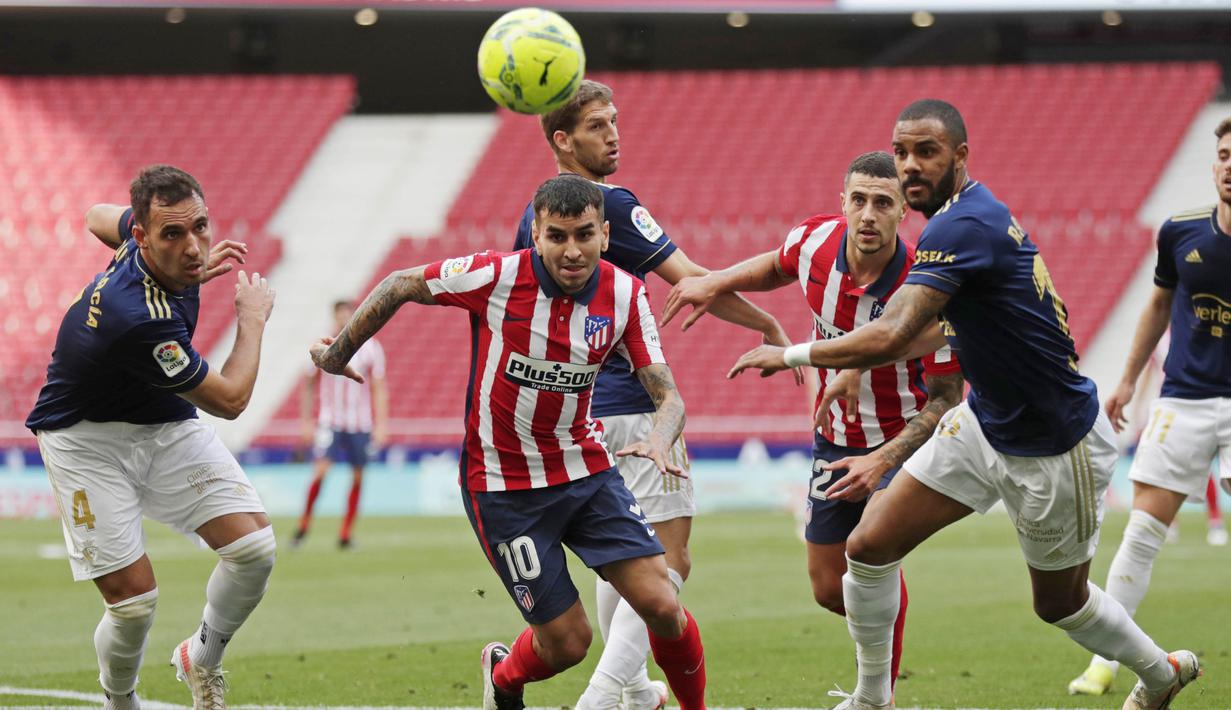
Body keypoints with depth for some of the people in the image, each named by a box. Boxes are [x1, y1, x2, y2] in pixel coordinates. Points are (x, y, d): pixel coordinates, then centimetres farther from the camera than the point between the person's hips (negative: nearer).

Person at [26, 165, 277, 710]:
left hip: (165, 423, 7)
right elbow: (230, 400, -23)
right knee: (133, 599, -13)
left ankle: (202, 656, 18)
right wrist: (253, 319, -9)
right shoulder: (139, 320, -39)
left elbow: (100, 218, 15)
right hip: (87, 439, -7)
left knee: (254, 546, -9)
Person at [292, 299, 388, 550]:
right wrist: (306, 421, 6)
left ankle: (345, 535, 12)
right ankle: (304, 524, 1)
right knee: (320, 470, -15)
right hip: (329, 422, -1)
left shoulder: (370, 348, 0)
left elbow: (379, 389, 2)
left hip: (360, 423, 1)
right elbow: (308, 385, 9)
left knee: (357, 477, 3)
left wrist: (381, 424, -3)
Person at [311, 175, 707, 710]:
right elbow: (399, 286, -3)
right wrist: (338, 353, 8)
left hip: (586, 469, 3)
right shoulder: (496, 276, -19)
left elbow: (668, 395, -8)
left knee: (662, 606, -11)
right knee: (567, 641, -3)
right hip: (502, 483, -3)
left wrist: (659, 439, -31)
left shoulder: (625, 295, -9)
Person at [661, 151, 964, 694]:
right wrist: (717, 283, 0)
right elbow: (778, 267, 14)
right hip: (835, 440, 5)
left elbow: (947, 397, -21)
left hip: (906, 437, -5)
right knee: (829, 588, 8)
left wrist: (882, 461, -31)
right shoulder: (815, 241, -14)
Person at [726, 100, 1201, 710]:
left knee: (1059, 603, 12)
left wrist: (792, 355, -25)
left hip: (1055, 450, -9)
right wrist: (856, 369, 12)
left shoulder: (962, 228, -29)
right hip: (984, 424, 9)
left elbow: (888, 338, -37)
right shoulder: (971, 215, 1)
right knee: (869, 547, 0)